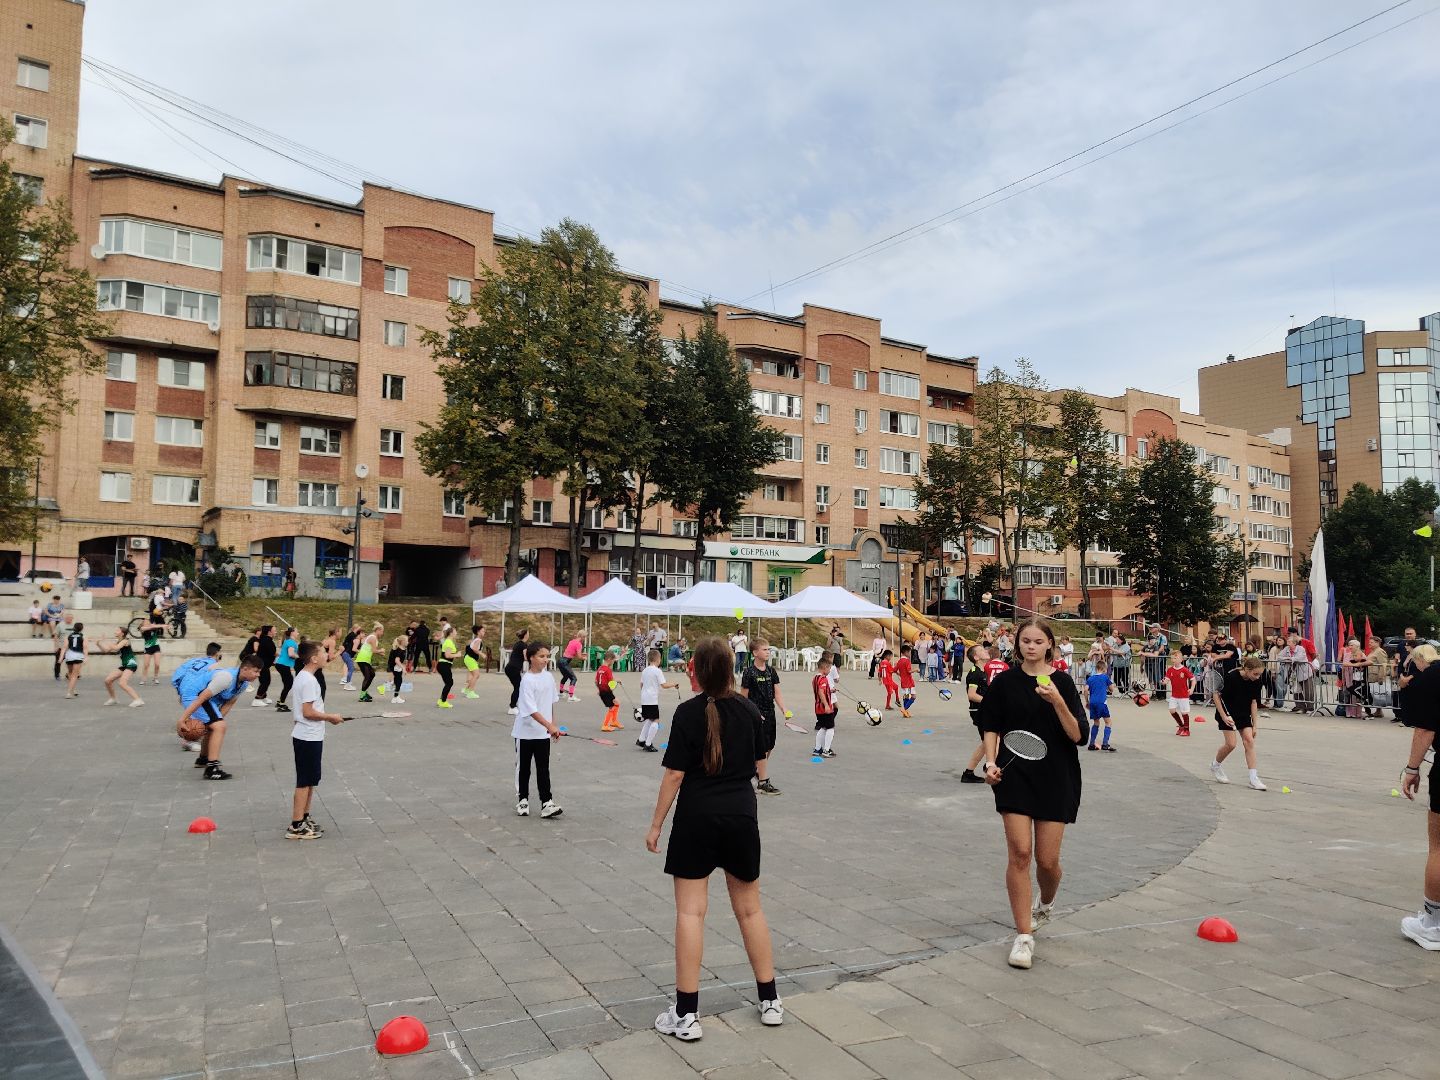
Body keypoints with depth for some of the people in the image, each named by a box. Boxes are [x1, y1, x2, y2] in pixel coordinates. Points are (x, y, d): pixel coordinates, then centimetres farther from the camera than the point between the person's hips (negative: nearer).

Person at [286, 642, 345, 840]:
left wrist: (326, 716, 11)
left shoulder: (303, 677, 10)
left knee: (309, 781, 18)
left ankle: (305, 819, 27)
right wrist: (330, 717, -12)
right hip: (309, 738, -10)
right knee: (304, 782, -2)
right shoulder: (309, 680, -20)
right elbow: (308, 712, -23)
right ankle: (296, 827, 5)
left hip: (308, 736, 10)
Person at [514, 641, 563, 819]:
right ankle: (522, 800, 24)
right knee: (523, 768, 11)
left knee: (543, 769, 4)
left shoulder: (548, 676, 1)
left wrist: (553, 726, 11)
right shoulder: (527, 680, -19)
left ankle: (547, 803, 3)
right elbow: (531, 710, -25)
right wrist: (550, 726, -33)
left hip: (543, 733, 5)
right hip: (525, 732, -5)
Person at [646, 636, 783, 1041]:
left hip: (697, 817, -3)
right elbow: (758, 768, 9)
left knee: (690, 911, 3)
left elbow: (674, 774, -12)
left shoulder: (688, 712, -12)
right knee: (750, 909, 16)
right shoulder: (750, 711, 0)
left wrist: (656, 824, -4)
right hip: (742, 816, 4)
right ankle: (770, 1001, 25)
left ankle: (686, 1015, 7)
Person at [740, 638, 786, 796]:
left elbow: (776, 694, 4)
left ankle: (756, 768, 39)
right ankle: (763, 783, 3)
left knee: (768, 747, 16)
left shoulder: (771, 671, 6)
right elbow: (743, 697, -9)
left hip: (770, 714, 6)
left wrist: (784, 709, -10)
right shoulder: (749, 672, -11)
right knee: (761, 749, -4)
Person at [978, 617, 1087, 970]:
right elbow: (991, 727, 8)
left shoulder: (1062, 682, -1)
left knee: (1047, 859, 4)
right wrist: (991, 762, -7)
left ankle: (1045, 905, 39)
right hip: (1014, 776, 0)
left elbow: (1079, 735, -8)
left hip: (1056, 779, 0)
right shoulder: (1004, 682, 2)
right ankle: (1024, 936, 2)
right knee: (1020, 852, -9)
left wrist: (1057, 702, -22)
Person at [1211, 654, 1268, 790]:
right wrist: (1223, 716, -19)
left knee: (1249, 741, -8)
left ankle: (1253, 778, -6)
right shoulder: (1232, 677, -25)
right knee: (1231, 743, -9)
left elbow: (1254, 702, 0)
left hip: (1243, 714, 5)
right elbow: (1217, 696, -17)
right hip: (1227, 712, -5)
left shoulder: (1255, 682, -10)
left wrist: (1255, 724, -1)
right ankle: (1215, 765, 18)